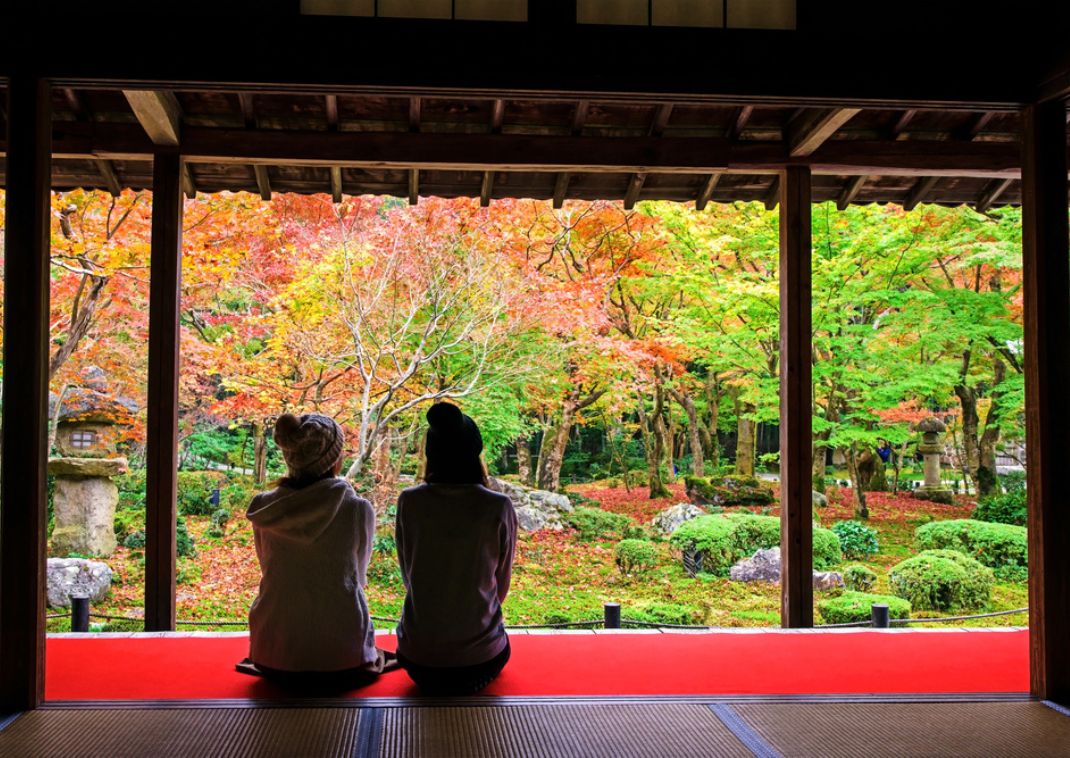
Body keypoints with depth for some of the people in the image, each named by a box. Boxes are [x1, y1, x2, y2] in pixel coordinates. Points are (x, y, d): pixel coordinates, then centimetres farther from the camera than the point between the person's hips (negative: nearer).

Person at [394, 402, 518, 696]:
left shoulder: (409, 502, -10)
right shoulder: (499, 508, -14)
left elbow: (408, 574, 2)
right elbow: (502, 583, -1)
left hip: (419, 653, 2)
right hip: (479, 656, -2)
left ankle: (431, 677, 15)